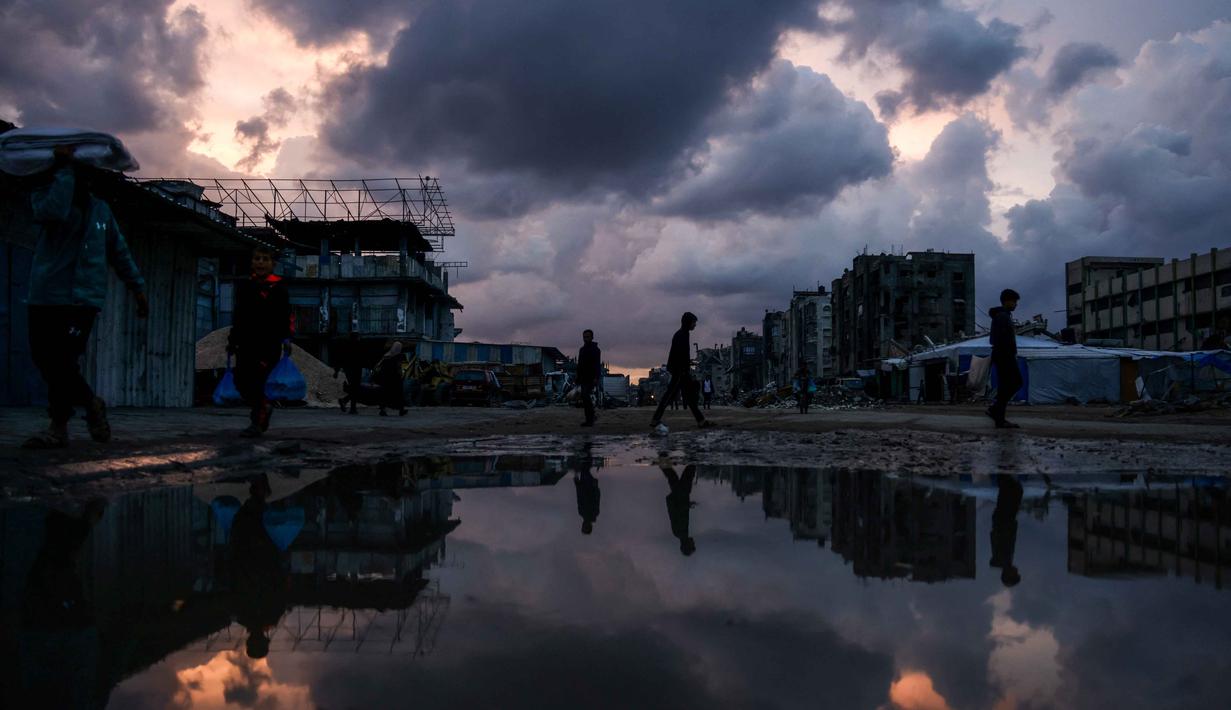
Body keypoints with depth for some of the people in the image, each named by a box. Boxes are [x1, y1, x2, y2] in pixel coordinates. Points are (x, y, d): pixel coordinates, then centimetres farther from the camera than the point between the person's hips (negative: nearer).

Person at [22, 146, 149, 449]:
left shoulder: (100, 209, 14)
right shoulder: (44, 196, 4)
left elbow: (119, 251, 20)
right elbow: (53, 211, -22)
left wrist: (137, 287, 17)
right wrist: (65, 169, -18)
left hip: (82, 298, -1)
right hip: (46, 295, 1)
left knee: (62, 362, -8)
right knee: (43, 357, 3)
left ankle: (59, 427, 1)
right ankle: (90, 403, 19)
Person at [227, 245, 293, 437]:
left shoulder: (278, 287, -1)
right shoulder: (245, 286, 16)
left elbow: (285, 315, -6)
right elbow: (238, 316, 21)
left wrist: (286, 338, -15)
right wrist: (232, 340, 19)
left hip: (269, 342, -6)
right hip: (247, 342, 6)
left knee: (259, 381, -10)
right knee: (241, 380, 3)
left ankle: (257, 423, -1)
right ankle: (263, 408, 27)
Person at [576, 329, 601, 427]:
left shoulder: (595, 349, -5)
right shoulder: (582, 349, 20)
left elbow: (597, 364, -15)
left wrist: (596, 377, -25)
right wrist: (578, 378, 20)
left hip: (591, 378, -8)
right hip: (583, 378, 8)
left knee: (586, 397, -17)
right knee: (585, 398, 6)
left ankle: (590, 420, -17)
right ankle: (589, 420, 10)